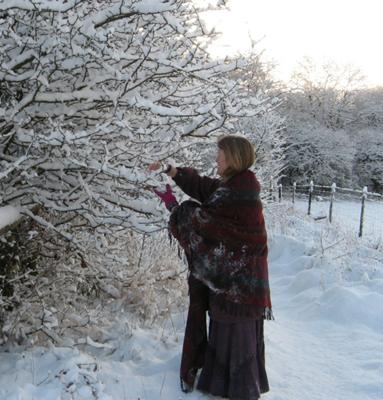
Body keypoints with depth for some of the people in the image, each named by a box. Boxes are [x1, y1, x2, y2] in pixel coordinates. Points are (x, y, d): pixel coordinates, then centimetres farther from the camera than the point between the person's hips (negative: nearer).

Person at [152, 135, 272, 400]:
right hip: (241, 274, 9)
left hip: (236, 281, -9)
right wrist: (172, 171, 4)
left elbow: (199, 217, -17)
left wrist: (171, 201, -3)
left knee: (234, 333, 6)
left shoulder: (236, 193, -24)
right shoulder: (241, 184, 5)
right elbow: (203, 186, 10)